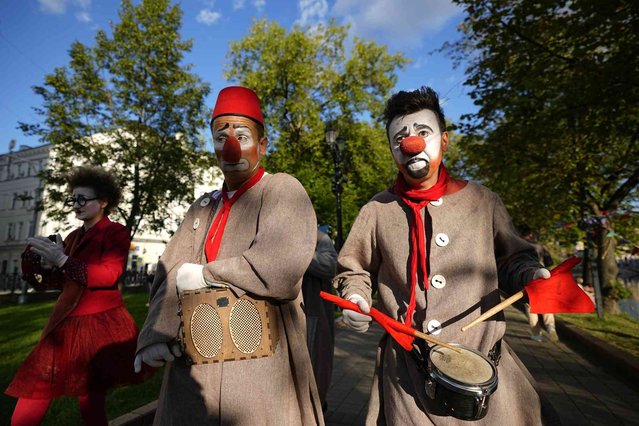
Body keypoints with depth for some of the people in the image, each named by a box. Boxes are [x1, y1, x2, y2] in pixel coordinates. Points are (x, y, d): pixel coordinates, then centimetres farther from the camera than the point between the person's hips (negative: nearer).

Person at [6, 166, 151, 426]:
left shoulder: (116, 232, -4)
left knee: (91, 404, 4)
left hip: (101, 326, -6)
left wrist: (63, 261, -20)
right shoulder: (74, 237, 15)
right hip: (66, 325, 6)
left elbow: (109, 275, -16)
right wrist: (39, 266, -2)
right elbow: (62, 282, 15)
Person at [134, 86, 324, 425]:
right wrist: (156, 336, -13)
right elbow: (170, 273, 4)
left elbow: (280, 269, -22)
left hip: (259, 362, -5)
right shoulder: (203, 207, 14)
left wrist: (204, 274, -9)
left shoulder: (282, 190, -6)